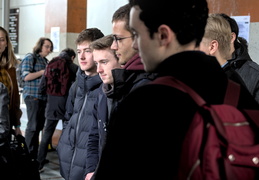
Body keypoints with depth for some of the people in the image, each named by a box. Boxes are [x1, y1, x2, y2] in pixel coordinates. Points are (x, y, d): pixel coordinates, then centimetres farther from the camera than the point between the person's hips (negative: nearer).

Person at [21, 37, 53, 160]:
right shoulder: (30, 58, -3)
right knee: (33, 126, -6)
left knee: (39, 126, 8)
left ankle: (35, 154, 16)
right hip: (33, 96, -7)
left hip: (44, 97, 7)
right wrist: (43, 72, -10)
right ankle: (29, 155, 1)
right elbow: (26, 76, -13)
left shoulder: (45, 61, 19)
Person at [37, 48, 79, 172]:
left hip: (52, 106, 2)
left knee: (46, 136, 8)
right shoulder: (74, 68, -5)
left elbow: (42, 88, 3)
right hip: (67, 106, -2)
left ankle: (39, 164, 8)